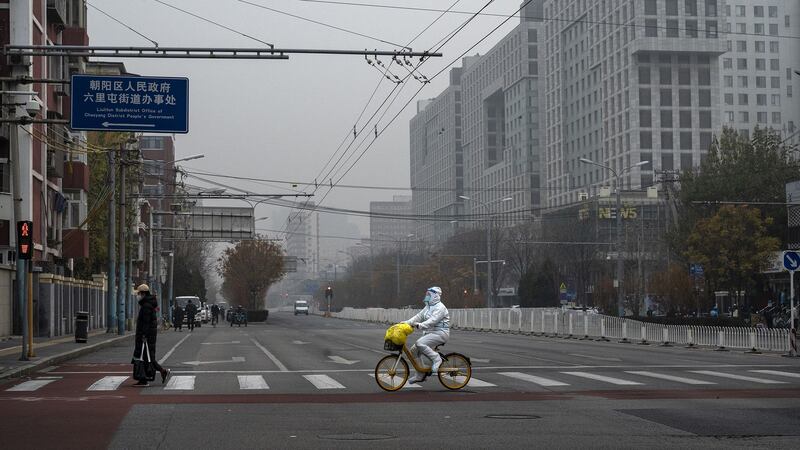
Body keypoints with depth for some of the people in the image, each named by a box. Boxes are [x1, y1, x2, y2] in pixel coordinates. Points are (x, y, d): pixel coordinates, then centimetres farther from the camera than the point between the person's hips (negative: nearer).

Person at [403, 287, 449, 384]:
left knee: (420, 343, -29)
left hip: (440, 333, -10)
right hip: (430, 333, 10)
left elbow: (433, 321, -26)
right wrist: (406, 323, 0)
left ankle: (436, 359, -15)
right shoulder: (428, 307, 18)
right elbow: (419, 316, 13)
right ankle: (420, 376, 6)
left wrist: (420, 325, -37)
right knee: (414, 350, 0)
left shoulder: (440, 307, -13)